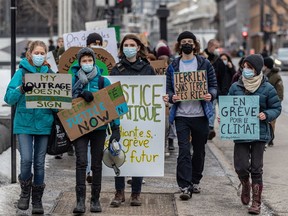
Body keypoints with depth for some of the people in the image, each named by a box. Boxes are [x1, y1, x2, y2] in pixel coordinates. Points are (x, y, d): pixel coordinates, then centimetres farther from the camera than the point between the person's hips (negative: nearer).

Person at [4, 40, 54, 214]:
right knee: (26, 159, -13)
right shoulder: (22, 72, 1)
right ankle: (25, 192, 10)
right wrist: (22, 89, -22)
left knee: (39, 163, 5)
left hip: (44, 124, 2)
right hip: (24, 123, -2)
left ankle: (37, 200, 15)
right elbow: (9, 98, -5)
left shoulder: (50, 74, 8)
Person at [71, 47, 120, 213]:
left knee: (97, 165, 6)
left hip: (99, 127, 1)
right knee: (81, 162, -11)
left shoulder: (103, 81, 5)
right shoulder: (74, 80, 6)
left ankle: (95, 200, 14)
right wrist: (81, 94, -19)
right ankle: (80, 201, -13)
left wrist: (116, 128, -2)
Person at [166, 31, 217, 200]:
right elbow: (168, 88, 6)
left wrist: (211, 95, -16)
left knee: (199, 150, 11)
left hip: (200, 115, 1)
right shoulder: (173, 66, 7)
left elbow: (214, 85, 5)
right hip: (181, 115, -1)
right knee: (184, 151, -9)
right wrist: (172, 97, -16)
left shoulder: (205, 64, 5)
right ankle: (185, 187, -9)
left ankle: (195, 181, 28)